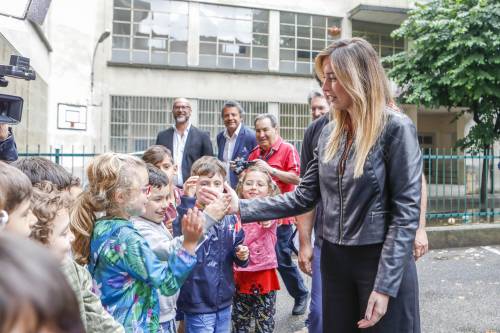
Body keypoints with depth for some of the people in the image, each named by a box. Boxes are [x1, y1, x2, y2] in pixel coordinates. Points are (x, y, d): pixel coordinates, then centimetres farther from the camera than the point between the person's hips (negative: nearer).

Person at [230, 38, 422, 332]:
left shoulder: (396, 128, -12)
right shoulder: (330, 133, 6)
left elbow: (406, 212, -15)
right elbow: (303, 197, 5)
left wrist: (384, 286, -18)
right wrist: (242, 207, -4)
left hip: (384, 263, -5)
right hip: (335, 261, 6)